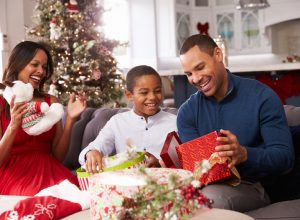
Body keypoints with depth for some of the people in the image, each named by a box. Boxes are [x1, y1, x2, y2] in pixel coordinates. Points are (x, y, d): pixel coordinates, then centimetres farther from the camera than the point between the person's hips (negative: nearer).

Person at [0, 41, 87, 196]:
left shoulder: (51, 102, 12)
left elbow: (58, 156, 7)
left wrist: (70, 119, -4)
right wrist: (13, 126, -19)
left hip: (48, 171, 3)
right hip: (14, 176, -3)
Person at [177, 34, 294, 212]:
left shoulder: (261, 97, -4)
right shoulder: (187, 112, 10)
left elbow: (285, 156, -8)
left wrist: (245, 154, -28)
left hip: (250, 186, -3)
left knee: (210, 196, -37)